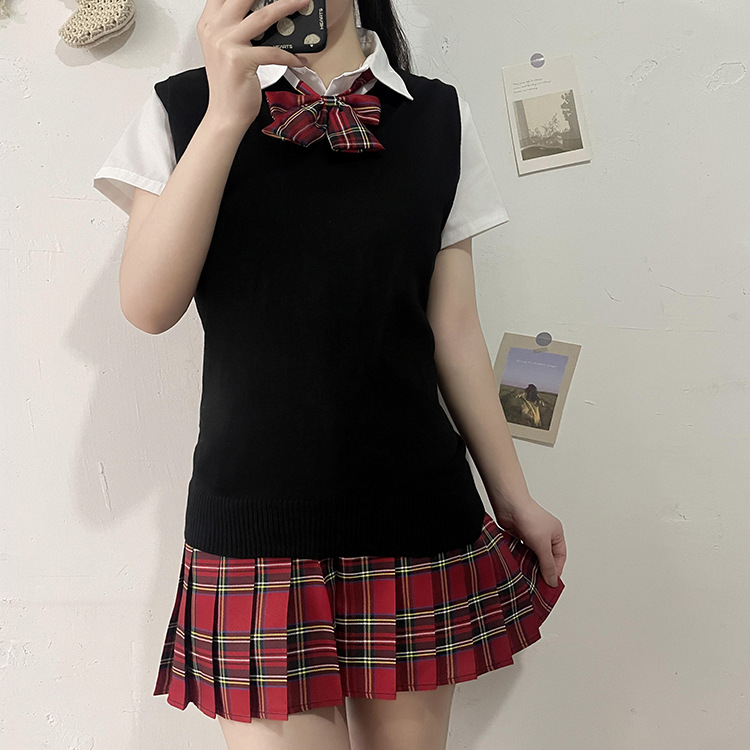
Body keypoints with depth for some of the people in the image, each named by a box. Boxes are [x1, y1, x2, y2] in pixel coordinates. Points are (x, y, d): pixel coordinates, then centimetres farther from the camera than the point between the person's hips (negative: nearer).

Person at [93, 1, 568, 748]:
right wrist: (227, 116, -15)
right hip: (256, 513, -1)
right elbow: (148, 307, -8)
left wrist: (513, 496, 9)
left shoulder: (439, 117, 8)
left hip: (418, 511, 2)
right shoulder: (184, 107, 5)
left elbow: (454, 330, 8)